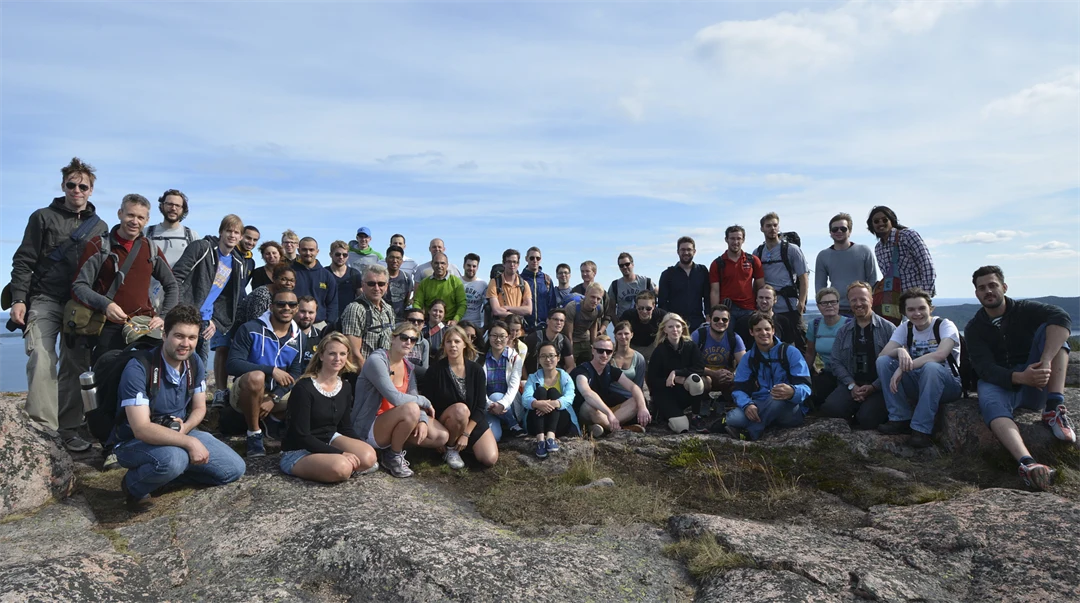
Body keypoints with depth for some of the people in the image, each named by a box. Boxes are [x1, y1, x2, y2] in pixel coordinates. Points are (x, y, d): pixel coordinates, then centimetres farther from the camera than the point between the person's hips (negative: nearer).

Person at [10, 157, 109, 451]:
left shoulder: (99, 227, 13)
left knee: (75, 366, 2)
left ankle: (68, 429, 9)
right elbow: (24, 261, 1)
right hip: (45, 301, -2)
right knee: (41, 359, -17)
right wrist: (18, 300, -8)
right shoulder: (43, 217, 5)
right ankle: (42, 425, -16)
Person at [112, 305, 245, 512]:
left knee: (234, 469, -5)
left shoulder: (195, 363, -5)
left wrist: (185, 428, -17)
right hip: (135, 441, -6)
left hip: (180, 433, 6)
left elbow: (199, 408, 5)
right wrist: (190, 442, -35)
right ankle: (133, 485, -6)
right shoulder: (138, 369, -25)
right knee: (173, 459, -39)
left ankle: (168, 471, 11)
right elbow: (141, 429, -31)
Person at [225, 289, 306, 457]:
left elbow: (295, 375, -1)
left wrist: (274, 399, -18)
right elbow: (232, 364, -20)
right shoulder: (251, 329, -11)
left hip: (277, 395, 4)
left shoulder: (299, 337, 3)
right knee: (256, 377, -38)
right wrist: (272, 370, -31)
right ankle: (254, 434, -19)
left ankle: (271, 420, 9)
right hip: (245, 393, -4)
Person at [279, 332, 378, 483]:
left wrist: (364, 445, -10)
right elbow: (302, 436, -21)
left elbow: (345, 428, 10)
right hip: (298, 451, -6)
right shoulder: (304, 388, -19)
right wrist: (339, 453, -26)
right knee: (341, 468, -34)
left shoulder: (345, 387, 3)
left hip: (330, 439, 6)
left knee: (368, 457, -23)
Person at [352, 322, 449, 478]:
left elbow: (414, 397, 1)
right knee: (411, 409, -34)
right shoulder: (377, 361, -18)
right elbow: (396, 399, -27)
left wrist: (423, 420, -18)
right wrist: (426, 402, -14)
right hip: (368, 430, -8)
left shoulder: (408, 366, 8)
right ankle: (393, 456, -10)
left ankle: (394, 444, 10)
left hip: (392, 424, 8)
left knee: (442, 437, -5)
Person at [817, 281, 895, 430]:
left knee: (867, 419, -28)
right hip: (851, 385, 3)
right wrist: (851, 385, -8)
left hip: (878, 387, -3)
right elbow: (835, 362, 7)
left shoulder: (887, 328, 2)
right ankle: (857, 407, 5)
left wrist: (873, 387, -15)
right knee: (830, 409, -26)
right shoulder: (843, 331, 13)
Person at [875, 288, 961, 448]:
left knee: (931, 367, -37)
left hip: (947, 384, -4)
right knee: (883, 361, -17)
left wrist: (903, 368, -36)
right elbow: (882, 354, -11)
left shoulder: (945, 325, -12)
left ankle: (921, 429, -28)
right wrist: (899, 351, -34)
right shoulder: (905, 328, 2)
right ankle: (901, 419, -13)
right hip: (918, 384, 4)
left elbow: (940, 354, -32)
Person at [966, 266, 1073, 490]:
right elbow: (985, 368, -11)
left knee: (1049, 328, -19)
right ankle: (1027, 464, -64)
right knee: (990, 403, -38)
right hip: (999, 383, -1)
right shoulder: (974, 328, 3)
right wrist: (1020, 377, -33)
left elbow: (1062, 317, -21)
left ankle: (1054, 408, -30)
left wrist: (1045, 362, -38)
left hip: (1035, 388, 1)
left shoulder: (1025, 309, 3)